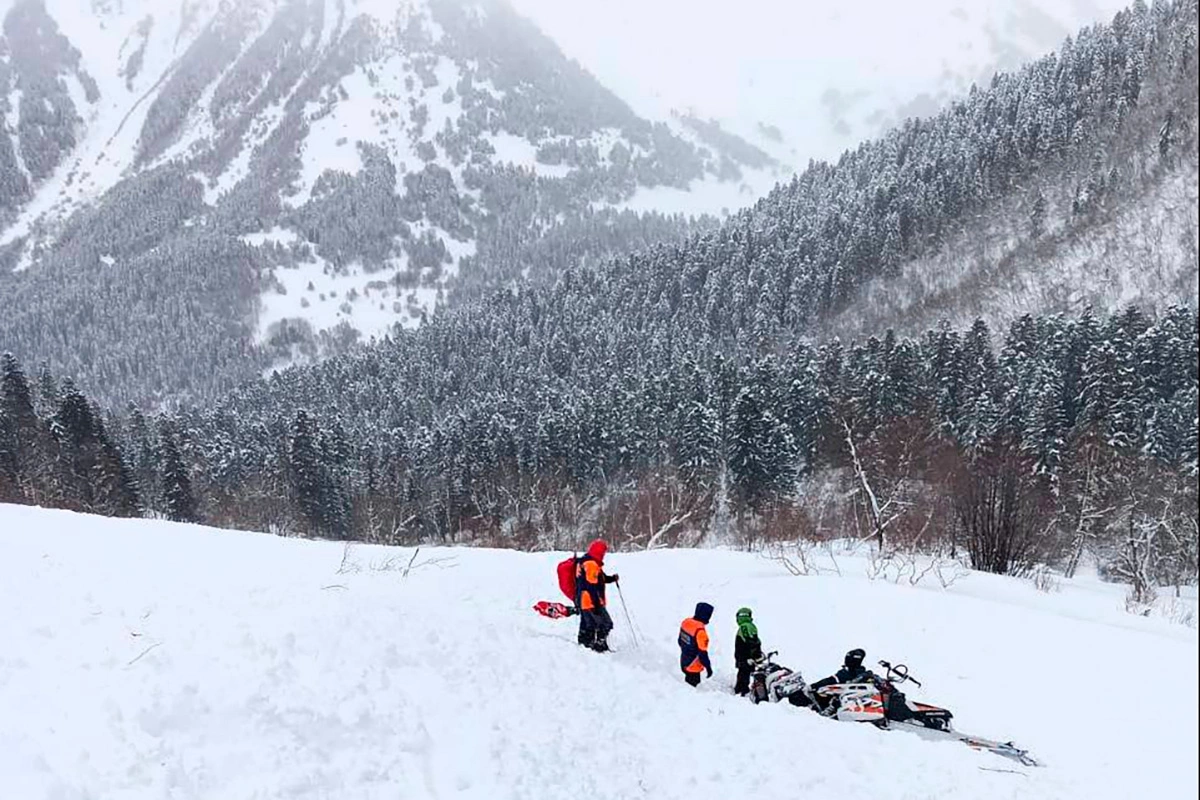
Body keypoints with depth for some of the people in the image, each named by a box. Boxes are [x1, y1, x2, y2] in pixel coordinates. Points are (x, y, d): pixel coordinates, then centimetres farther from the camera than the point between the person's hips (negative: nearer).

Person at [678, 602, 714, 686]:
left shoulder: (686, 622, -5)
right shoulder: (700, 631, -30)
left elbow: (680, 641, 10)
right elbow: (702, 653, -25)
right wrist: (708, 667, -14)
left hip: (684, 662, 8)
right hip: (693, 667, -8)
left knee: (688, 684, 25)